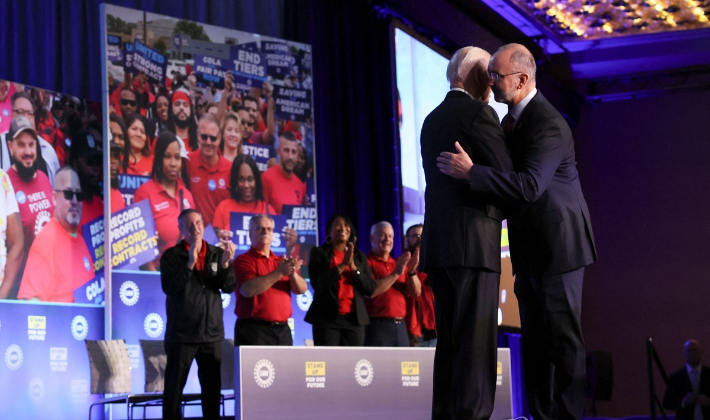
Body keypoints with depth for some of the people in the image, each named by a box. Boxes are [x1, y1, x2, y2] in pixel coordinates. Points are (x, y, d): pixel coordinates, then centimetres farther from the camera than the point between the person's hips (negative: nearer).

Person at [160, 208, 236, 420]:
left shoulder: (217, 253, 7)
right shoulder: (171, 256, -1)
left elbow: (229, 287, -2)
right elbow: (169, 287, -15)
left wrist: (226, 263, -19)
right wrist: (190, 264, -25)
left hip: (212, 332, 3)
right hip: (181, 333, -3)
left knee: (212, 387, 8)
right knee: (174, 386, 0)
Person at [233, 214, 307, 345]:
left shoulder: (282, 261, 16)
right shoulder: (244, 260, -1)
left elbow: (301, 289, 7)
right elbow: (248, 290, -17)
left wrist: (293, 273, -15)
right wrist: (279, 273, -21)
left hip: (282, 330, 5)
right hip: (253, 330, -5)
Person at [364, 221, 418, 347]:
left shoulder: (400, 264, 18)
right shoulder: (367, 262, -2)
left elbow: (416, 292, 11)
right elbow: (370, 291, -17)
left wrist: (412, 271, -7)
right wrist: (396, 273, -17)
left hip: (400, 326, 6)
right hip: (377, 326, -6)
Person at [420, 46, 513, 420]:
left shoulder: (433, 119, 19)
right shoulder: (478, 113, -6)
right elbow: (507, 176, -11)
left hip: (439, 243, 8)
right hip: (472, 241, -8)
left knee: (451, 342, 9)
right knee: (476, 342, -9)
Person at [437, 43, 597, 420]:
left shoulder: (548, 125, -20)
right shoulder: (512, 118, 11)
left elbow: (529, 185, -32)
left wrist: (471, 172, -32)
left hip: (557, 243, -10)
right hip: (530, 247, 10)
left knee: (561, 336, -7)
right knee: (534, 337, 11)